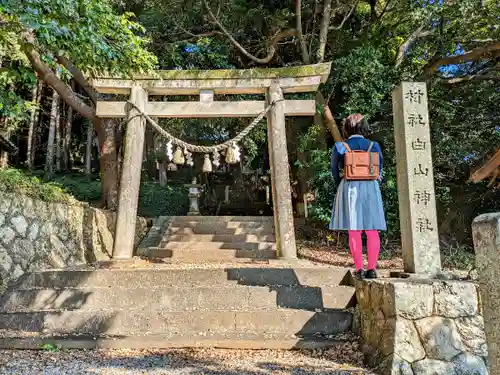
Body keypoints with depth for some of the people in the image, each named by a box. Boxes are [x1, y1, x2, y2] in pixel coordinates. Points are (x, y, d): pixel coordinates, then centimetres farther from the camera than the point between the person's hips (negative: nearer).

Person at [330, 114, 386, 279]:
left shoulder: (340, 147, -3)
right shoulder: (374, 146, 2)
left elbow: (334, 171, 4)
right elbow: (379, 169, 9)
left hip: (349, 188, -1)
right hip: (370, 188, 1)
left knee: (354, 231, 4)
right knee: (372, 231, 6)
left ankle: (359, 268, 5)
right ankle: (372, 268, 6)